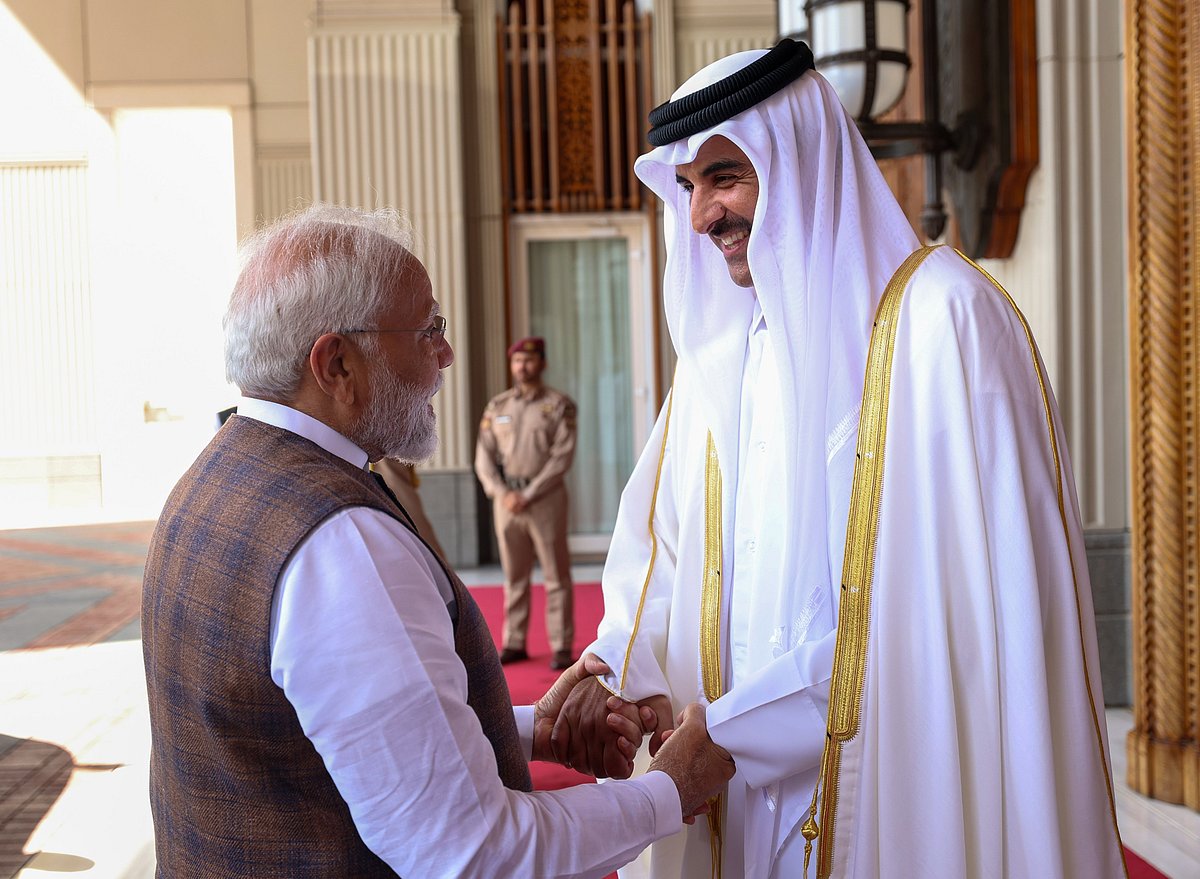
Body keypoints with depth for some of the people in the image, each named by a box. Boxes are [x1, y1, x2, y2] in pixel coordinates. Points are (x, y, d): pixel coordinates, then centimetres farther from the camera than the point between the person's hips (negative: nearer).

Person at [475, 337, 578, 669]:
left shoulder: (560, 405, -2)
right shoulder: (496, 407, 9)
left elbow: (563, 457, -10)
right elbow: (484, 458, 5)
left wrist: (528, 495, -15)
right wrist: (503, 494, -11)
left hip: (546, 498, -4)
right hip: (506, 499, 4)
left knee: (557, 575, 0)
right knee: (514, 575, 9)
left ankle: (562, 647, 4)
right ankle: (514, 643, 17)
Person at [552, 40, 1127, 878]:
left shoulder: (941, 318, -14)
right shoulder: (718, 349, 8)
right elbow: (657, 535, 8)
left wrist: (728, 726, -16)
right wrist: (616, 668, -12)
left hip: (894, 783, -6)